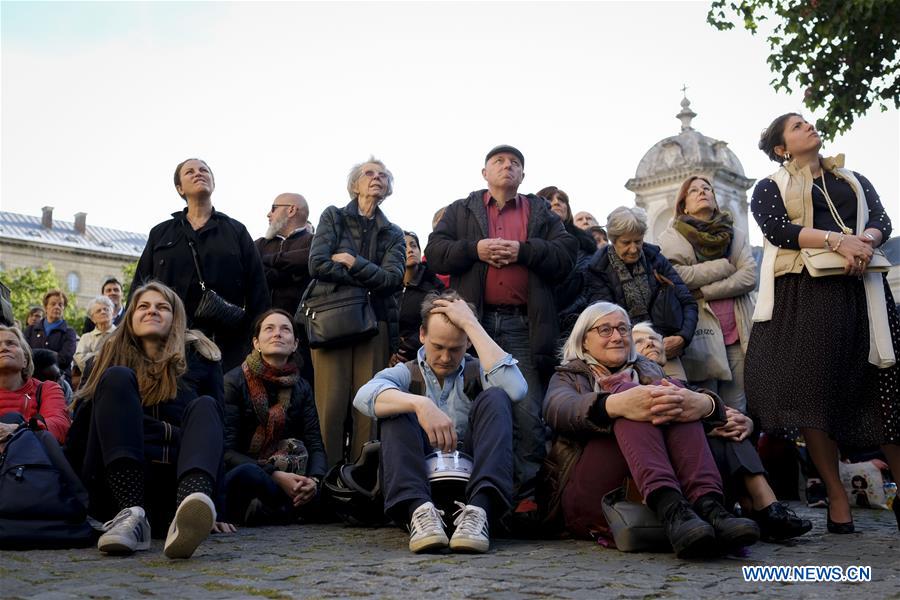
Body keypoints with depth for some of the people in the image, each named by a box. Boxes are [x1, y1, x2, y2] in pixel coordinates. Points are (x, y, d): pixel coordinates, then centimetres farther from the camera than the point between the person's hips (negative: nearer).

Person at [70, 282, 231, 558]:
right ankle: (132, 514, -38)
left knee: (204, 406, -24)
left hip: (182, 481, 0)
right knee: (118, 378, -16)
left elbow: (217, 427, 7)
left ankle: (188, 515, -57)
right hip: (120, 484, 0)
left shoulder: (199, 356, 14)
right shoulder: (106, 362, 16)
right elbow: (80, 435, 9)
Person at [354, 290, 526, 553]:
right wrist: (420, 404, -34)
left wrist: (470, 323, -12)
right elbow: (365, 396, -15)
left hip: (470, 478, 0)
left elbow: (515, 389, -16)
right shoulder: (406, 373, 9)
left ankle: (478, 509, -38)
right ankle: (419, 510, -39)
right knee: (396, 407, -18)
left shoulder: (477, 372, 10)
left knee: (495, 398, -18)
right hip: (418, 479, 0)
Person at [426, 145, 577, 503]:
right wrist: (475, 249, -7)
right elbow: (435, 252, 7)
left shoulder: (541, 213, 20)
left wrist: (523, 251, -7)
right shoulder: (461, 211, 20)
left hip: (523, 325, 0)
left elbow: (566, 256, 7)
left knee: (528, 415, -8)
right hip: (475, 322, 1)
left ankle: (528, 498, -5)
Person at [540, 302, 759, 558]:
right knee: (626, 393, -22)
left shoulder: (648, 370, 27)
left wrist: (703, 403, -22)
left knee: (675, 403, -17)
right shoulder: (568, 377, 18)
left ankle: (706, 504, -39)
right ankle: (670, 508, -44)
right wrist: (616, 405, -31)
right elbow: (559, 409, -10)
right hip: (590, 496, -2)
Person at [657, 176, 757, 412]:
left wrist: (703, 291, -10)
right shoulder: (672, 237, 5)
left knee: (737, 412, 4)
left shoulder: (736, 235, 15)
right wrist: (724, 267, -5)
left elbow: (749, 277, 1)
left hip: (737, 333, 3)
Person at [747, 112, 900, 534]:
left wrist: (865, 241, -14)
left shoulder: (854, 180, 24)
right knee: (814, 389, -9)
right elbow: (777, 230, -6)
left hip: (860, 289, 3)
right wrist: (837, 240, -18)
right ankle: (837, 498, -4)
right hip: (804, 291, -3)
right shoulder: (769, 188, 12)